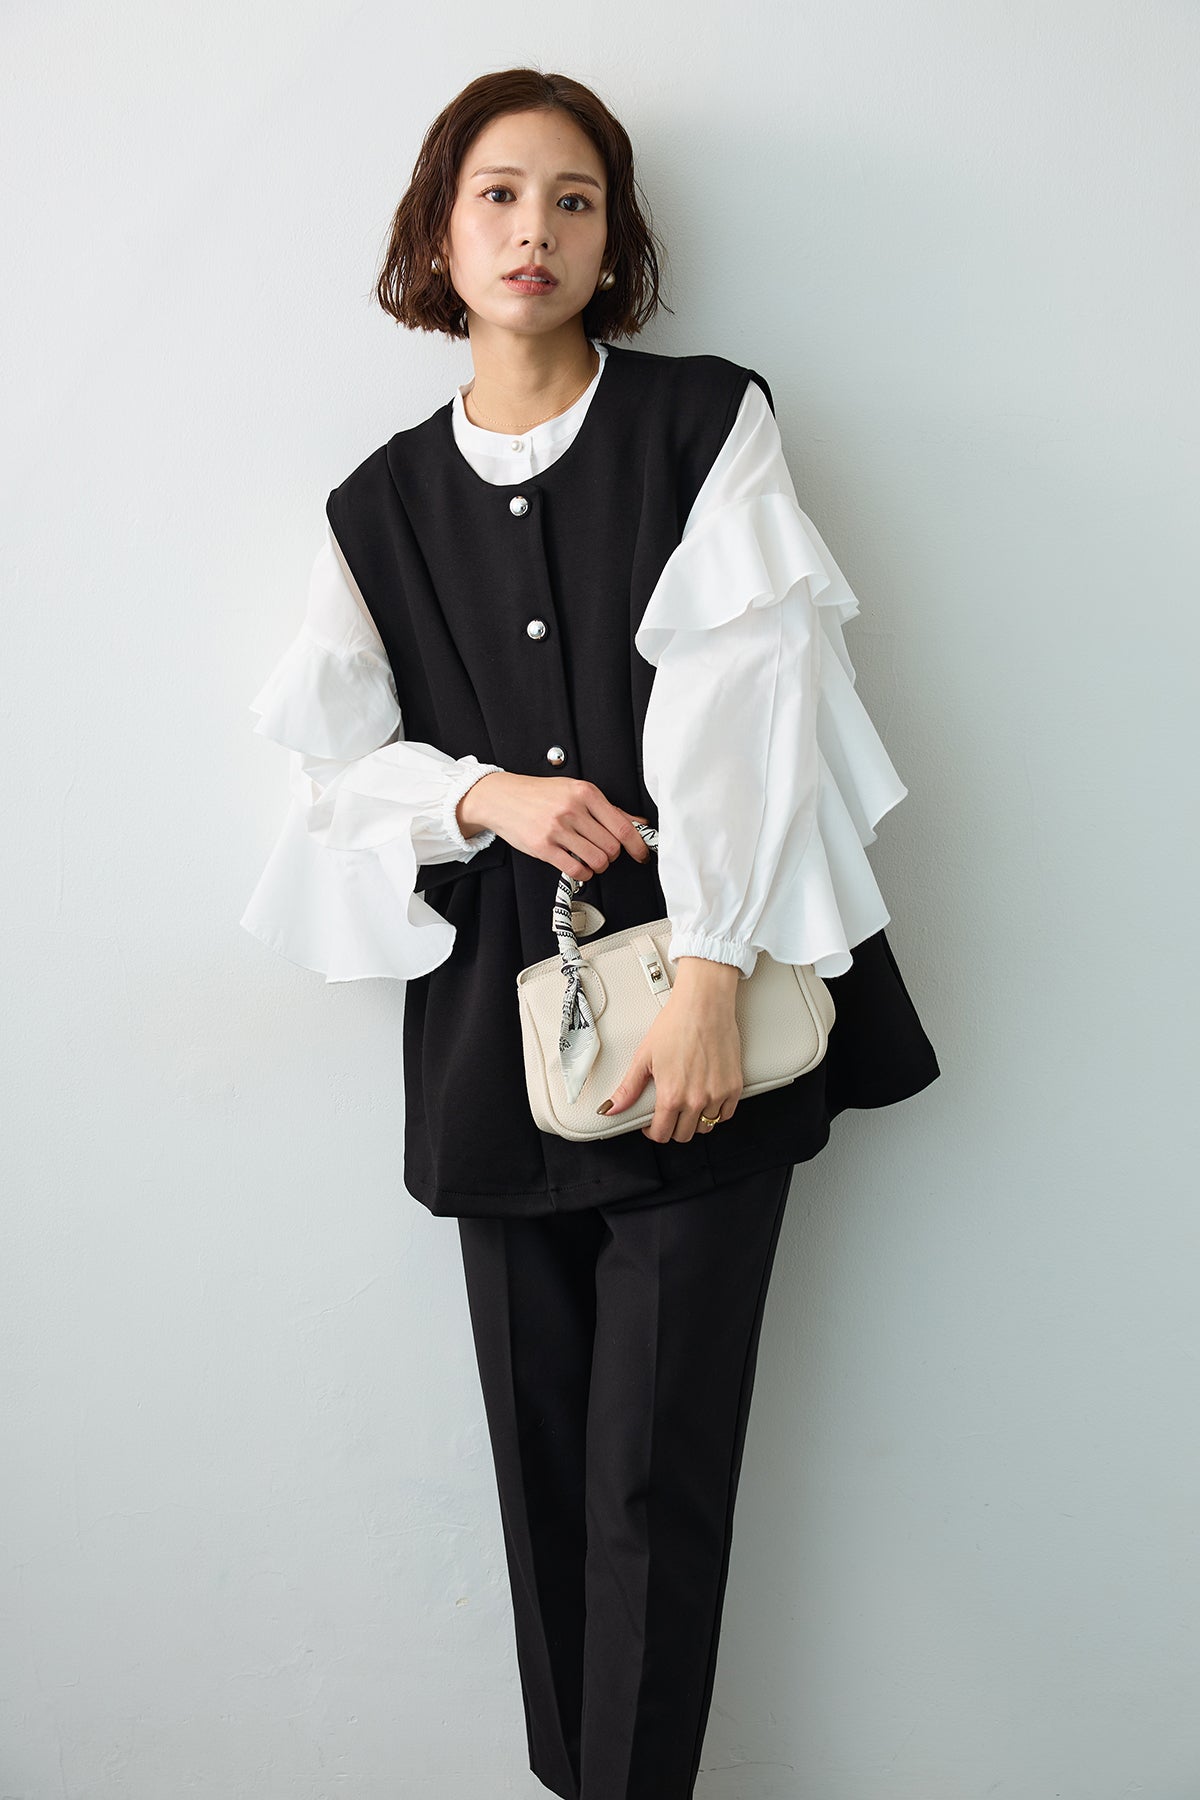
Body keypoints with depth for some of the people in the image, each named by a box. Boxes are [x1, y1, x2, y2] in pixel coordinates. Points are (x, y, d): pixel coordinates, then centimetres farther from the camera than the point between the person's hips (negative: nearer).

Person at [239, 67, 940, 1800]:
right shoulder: (382, 505, 11)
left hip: (697, 1022, -3)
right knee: (541, 1453, 9)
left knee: (659, 1472, -3)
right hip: (498, 1036, 3)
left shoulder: (709, 425, 2)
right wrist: (485, 796, -8)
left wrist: (709, 980, -15)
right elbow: (337, 760, 13)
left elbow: (743, 706, -7)